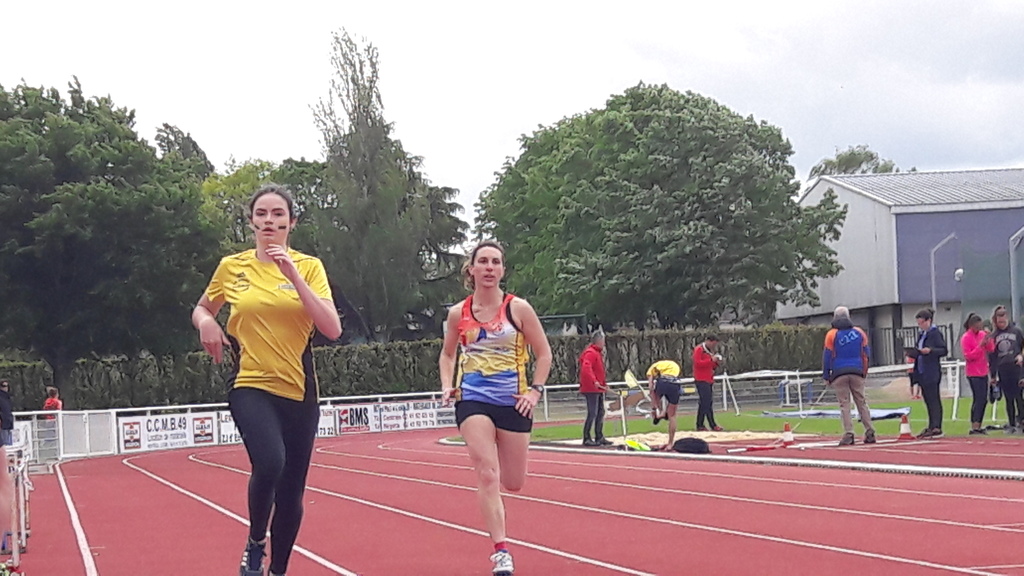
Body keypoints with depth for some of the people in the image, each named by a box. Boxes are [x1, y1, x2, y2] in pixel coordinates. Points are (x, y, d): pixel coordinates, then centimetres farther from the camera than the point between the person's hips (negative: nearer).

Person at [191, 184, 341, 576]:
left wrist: (294, 276, -18)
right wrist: (207, 323, -4)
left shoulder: (308, 266, 0)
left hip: (298, 391, 2)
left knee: (291, 491, 6)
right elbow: (201, 310, 20)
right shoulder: (232, 267, 3)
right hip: (251, 385, -1)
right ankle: (255, 543, -2)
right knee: (269, 463, -28)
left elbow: (332, 329, -11)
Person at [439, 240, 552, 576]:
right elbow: (447, 354, 19)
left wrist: (535, 391, -6)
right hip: (472, 401, 0)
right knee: (487, 475, -16)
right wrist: (447, 385, 3)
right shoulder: (458, 314, 3)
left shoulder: (518, 308, -3)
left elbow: (543, 353, 4)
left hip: (513, 402, 0)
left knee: (513, 484, 8)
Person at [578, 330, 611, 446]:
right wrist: (594, 381, -36)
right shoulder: (590, 353, -14)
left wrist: (604, 384, 23)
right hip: (591, 389, -10)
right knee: (592, 413, -9)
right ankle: (586, 438, -5)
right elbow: (586, 368, -29)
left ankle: (599, 437, 20)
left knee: (600, 413, 13)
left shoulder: (597, 353, 19)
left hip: (598, 389, 10)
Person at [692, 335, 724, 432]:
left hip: (708, 380, 10)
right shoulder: (699, 349, -8)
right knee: (707, 402, -12)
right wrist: (711, 360, -22)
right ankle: (713, 425, -14)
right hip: (701, 380, -10)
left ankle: (700, 425, 14)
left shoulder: (710, 351, 20)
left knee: (703, 403, 10)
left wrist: (716, 363, 6)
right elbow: (697, 363, -19)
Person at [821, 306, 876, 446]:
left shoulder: (832, 334, -1)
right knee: (862, 402, 9)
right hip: (857, 372, 3)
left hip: (839, 374, -3)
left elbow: (827, 356, -2)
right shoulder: (859, 332, 8)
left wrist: (826, 376, 3)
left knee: (844, 404, -2)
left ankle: (848, 435, -9)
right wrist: (864, 372, 17)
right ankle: (869, 433, 6)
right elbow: (866, 353, 9)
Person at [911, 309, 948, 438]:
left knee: (934, 399, -8)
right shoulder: (921, 334, 16)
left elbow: (944, 350, -14)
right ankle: (931, 427, 15)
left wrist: (930, 350, -26)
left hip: (932, 373, -9)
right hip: (922, 372, 9)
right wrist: (913, 354, 7)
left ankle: (937, 428, -8)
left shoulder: (935, 333, -9)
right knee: (928, 400, 11)